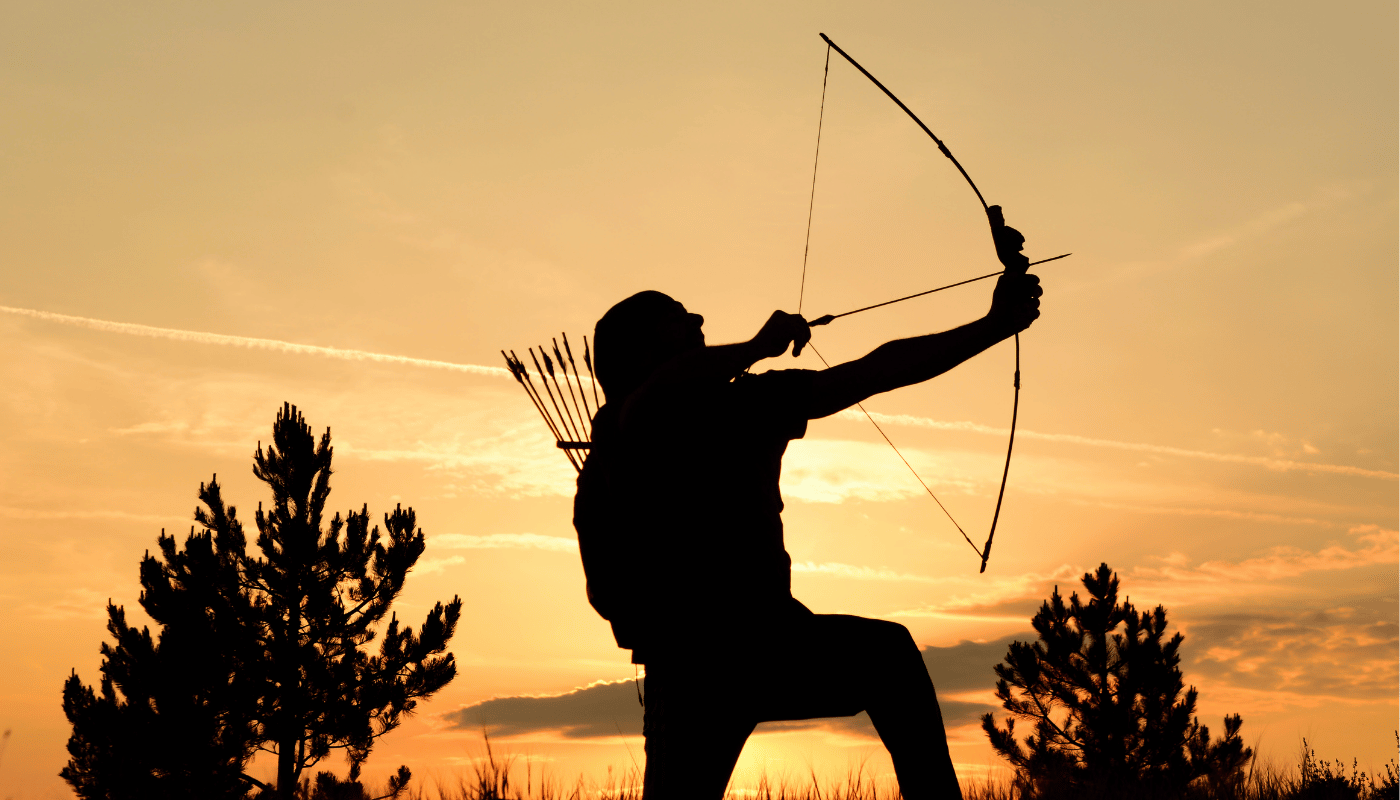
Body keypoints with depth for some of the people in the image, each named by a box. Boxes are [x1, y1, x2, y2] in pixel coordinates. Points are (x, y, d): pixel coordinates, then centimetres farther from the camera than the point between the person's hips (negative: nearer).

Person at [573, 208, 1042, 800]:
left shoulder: (750, 402, 8)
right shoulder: (622, 427, -6)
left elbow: (879, 370, 7)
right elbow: (652, 400, -29)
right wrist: (758, 347, -21)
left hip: (775, 641, 4)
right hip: (692, 670, -4)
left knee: (888, 649, -19)